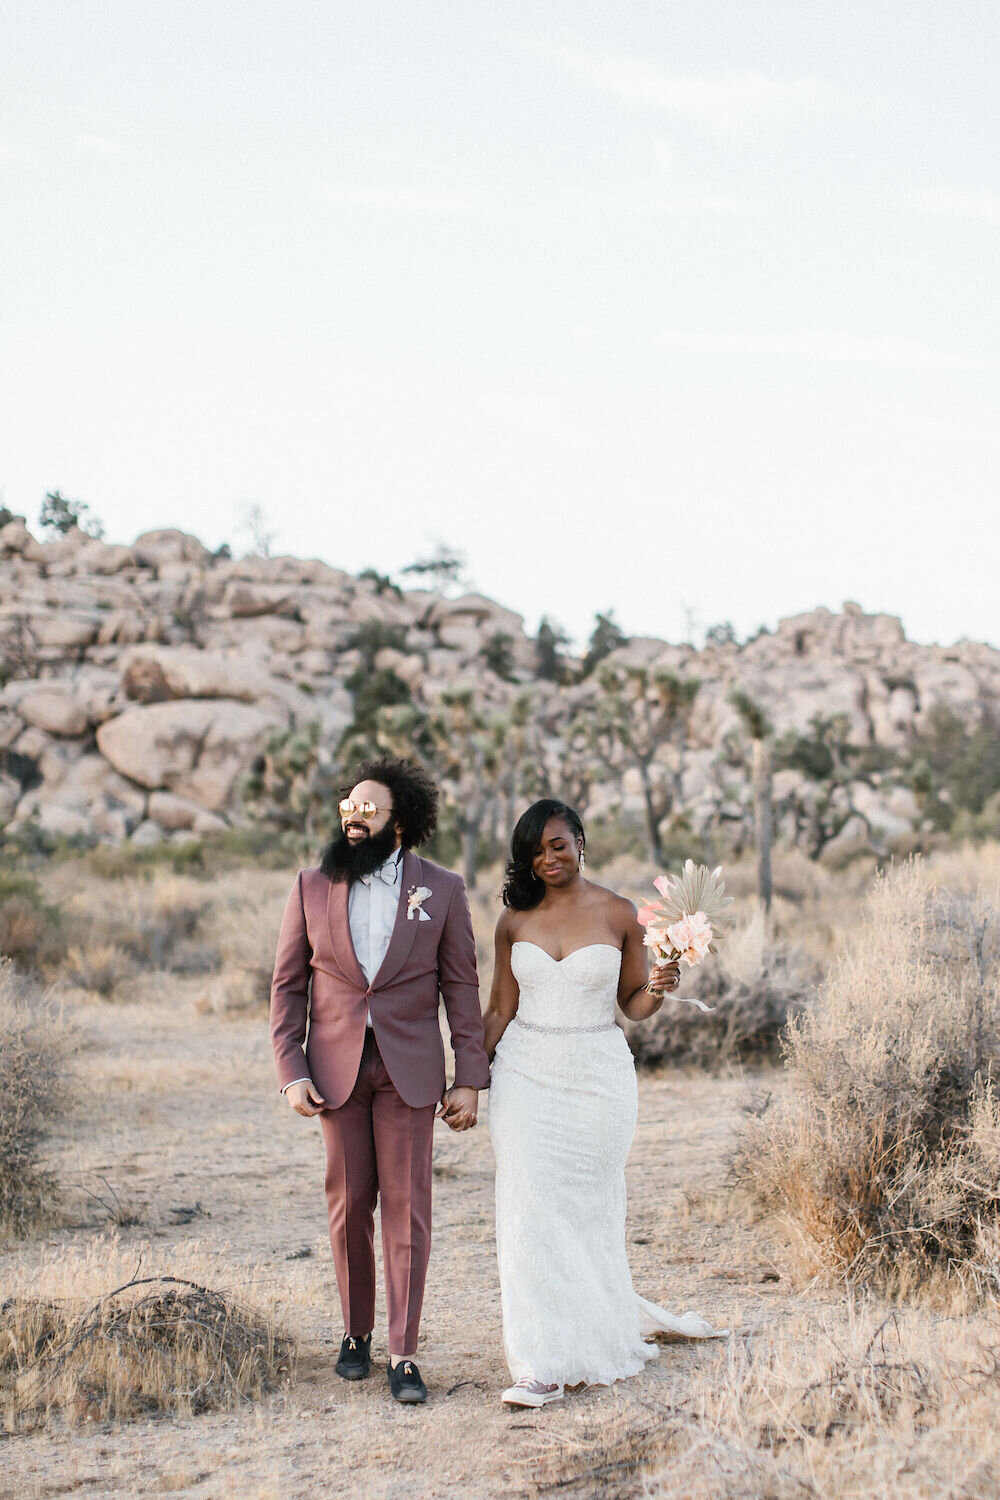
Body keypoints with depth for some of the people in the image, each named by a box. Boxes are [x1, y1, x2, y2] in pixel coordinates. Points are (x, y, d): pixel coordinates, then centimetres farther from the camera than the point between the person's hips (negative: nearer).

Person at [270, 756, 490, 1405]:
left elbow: (462, 986, 2)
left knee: (407, 1208, -2)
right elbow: (288, 985, 5)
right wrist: (291, 1072, -3)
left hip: (409, 1069, -1)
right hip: (337, 1068, 1)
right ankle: (357, 1333, 25)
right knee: (349, 1206, 8)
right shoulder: (312, 886, 3)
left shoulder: (442, 889, 0)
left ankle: (405, 1356, 3)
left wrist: (470, 1078, -3)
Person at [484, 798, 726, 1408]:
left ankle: (595, 1334, 25)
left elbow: (632, 1004, 6)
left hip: (598, 1077, -1)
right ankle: (543, 1362, -1)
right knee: (531, 1210, -5)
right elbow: (501, 1009, 10)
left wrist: (657, 991, -16)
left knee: (589, 1210, 6)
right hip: (526, 1076, 1)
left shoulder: (619, 914, -1)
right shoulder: (515, 920, 4)